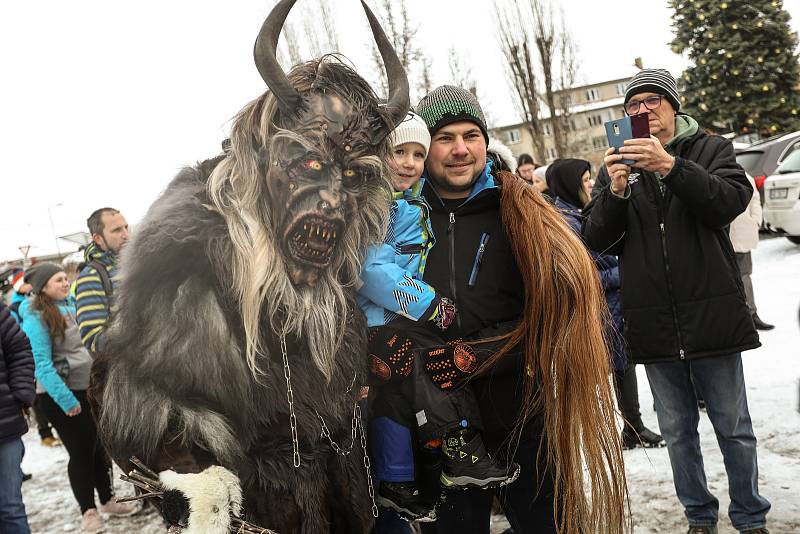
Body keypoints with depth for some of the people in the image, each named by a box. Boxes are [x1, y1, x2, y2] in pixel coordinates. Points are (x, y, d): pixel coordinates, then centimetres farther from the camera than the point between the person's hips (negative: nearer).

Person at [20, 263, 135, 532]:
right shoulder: (36, 318, -14)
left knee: (99, 446, 15)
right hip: (65, 395, -6)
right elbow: (42, 363, -19)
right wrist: (65, 399, -22)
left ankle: (107, 500, 30)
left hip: (91, 387, 6)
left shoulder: (72, 305, 7)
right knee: (81, 451, 2)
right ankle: (88, 511, 17)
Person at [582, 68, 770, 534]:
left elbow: (731, 202, -15)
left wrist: (669, 166, -28)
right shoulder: (617, 164, 9)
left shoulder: (710, 149, 4)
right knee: (678, 431, 13)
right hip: (654, 325, 2)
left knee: (734, 428, 9)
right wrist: (616, 192, -17)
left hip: (712, 316, -2)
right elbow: (596, 241, 1)